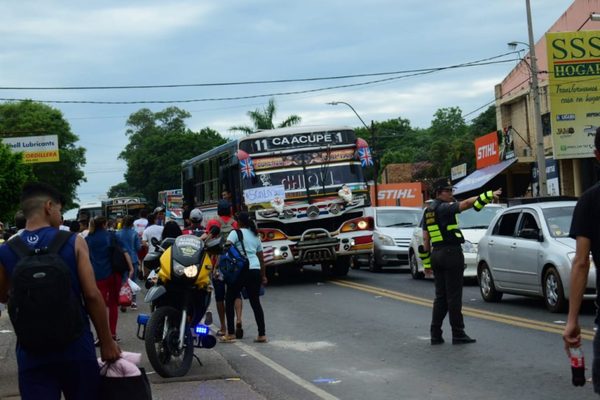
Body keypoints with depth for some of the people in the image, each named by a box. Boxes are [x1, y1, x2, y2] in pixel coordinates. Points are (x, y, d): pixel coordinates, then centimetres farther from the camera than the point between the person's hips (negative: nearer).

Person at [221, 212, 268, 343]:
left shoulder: (236, 233, 0)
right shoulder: (255, 235, 19)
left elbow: (227, 245, -17)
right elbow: (261, 257, 21)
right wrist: (263, 275, 25)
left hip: (241, 270, -6)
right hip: (255, 270, 6)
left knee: (229, 300, 6)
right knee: (255, 302, 10)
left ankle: (230, 333, 4)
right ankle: (262, 334, 5)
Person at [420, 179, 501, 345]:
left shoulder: (428, 211, 14)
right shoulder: (444, 208, -10)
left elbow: (425, 240, 15)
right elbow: (466, 203, -25)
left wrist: (426, 263, 17)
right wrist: (489, 195, -29)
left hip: (436, 255, 8)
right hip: (451, 253, -8)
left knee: (440, 296, 11)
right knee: (454, 296, -4)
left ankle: (435, 334, 9)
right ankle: (458, 334, -1)